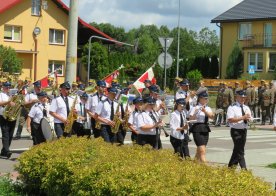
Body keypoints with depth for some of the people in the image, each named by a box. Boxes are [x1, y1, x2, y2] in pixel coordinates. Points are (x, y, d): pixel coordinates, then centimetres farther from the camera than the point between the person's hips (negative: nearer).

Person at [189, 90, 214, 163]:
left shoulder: (208, 108, 12)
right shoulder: (196, 108, -5)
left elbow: (212, 116, -7)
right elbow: (191, 119, -14)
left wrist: (205, 111, -21)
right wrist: (195, 113, -31)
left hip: (205, 129, 7)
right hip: (197, 129, -7)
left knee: (199, 151, 15)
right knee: (202, 151, -14)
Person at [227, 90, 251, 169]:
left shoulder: (246, 108, 14)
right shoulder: (232, 108, -6)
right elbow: (230, 120, -17)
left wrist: (248, 118, -12)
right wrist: (242, 117, -21)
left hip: (244, 130, 7)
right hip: (236, 131, -6)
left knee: (237, 150, 12)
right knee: (240, 151, -10)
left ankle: (231, 166, 22)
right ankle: (243, 168, -9)